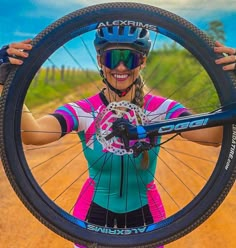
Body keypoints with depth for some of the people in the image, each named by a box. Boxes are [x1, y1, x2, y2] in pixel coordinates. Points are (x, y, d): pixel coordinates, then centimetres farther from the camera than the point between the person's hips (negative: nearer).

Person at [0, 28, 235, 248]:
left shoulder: (159, 109, -14)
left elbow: (214, 135, -30)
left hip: (145, 217, 1)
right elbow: (32, 134, -34)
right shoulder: (83, 111, -15)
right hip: (93, 215, 0)